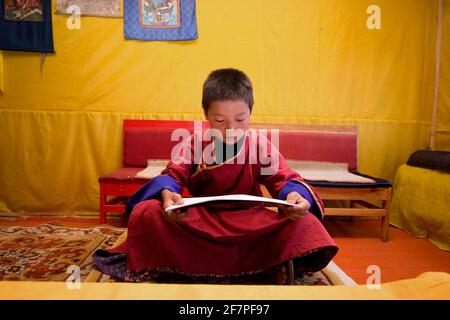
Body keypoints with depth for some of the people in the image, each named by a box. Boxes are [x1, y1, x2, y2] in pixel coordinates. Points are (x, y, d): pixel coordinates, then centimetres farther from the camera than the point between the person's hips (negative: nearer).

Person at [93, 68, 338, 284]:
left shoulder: (260, 144, -5)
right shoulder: (195, 143, -4)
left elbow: (284, 179, -11)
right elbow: (172, 175, -10)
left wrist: (295, 195, -38)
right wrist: (167, 194, -36)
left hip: (249, 223, 0)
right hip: (199, 221, 1)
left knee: (303, 221, -25)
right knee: (146, 211, -23)